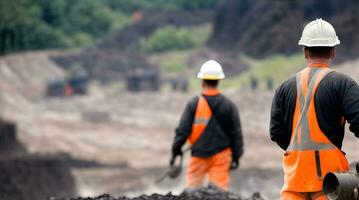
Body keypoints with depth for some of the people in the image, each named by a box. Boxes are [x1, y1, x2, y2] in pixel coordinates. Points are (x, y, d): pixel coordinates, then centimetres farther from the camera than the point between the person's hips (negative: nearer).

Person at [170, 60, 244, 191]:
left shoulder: (194, 104, -8)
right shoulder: (229, 105, -2)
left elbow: (183, 131, -6)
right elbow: (236, 134, 2)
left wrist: (176, 151, 6)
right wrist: (236, 156, 12)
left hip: (199, 154, -1)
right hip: (221, 155, 1)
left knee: (192, 188, 8)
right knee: (220, 189, 2)